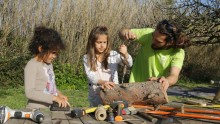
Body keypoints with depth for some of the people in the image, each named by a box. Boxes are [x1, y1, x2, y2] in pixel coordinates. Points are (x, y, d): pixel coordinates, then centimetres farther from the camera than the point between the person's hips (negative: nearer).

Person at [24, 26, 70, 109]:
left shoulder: (49, 64, 13)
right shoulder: (32, 65, -9)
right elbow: (29, 92, -17)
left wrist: (59, 94, 5)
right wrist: (54, 98, -20)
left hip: (50, 109, 7)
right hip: (36, 110, -7)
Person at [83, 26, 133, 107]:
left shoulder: (113, 55, 0)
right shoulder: (87, 58, -1)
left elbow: (129, 64, -10)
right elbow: (90, 75, -13)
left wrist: (125, 54, -32)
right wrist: (102, 82, -32)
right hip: (96, 96, 0)